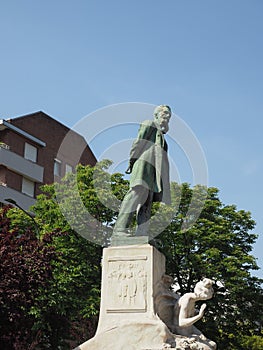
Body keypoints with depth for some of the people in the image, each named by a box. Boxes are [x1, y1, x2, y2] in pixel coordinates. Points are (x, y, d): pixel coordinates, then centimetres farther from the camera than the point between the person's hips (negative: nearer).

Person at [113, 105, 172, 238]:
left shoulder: (160, 134, 37)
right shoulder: (149, 124, 13)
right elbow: (139, 141, -1)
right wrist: (133, 159, -12)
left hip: (153, 167, 9)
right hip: (144, 162, -9)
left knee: (146, 202, -6)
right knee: (139, 191, -27)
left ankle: (141, 235, -18)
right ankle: (120, 228, -39)